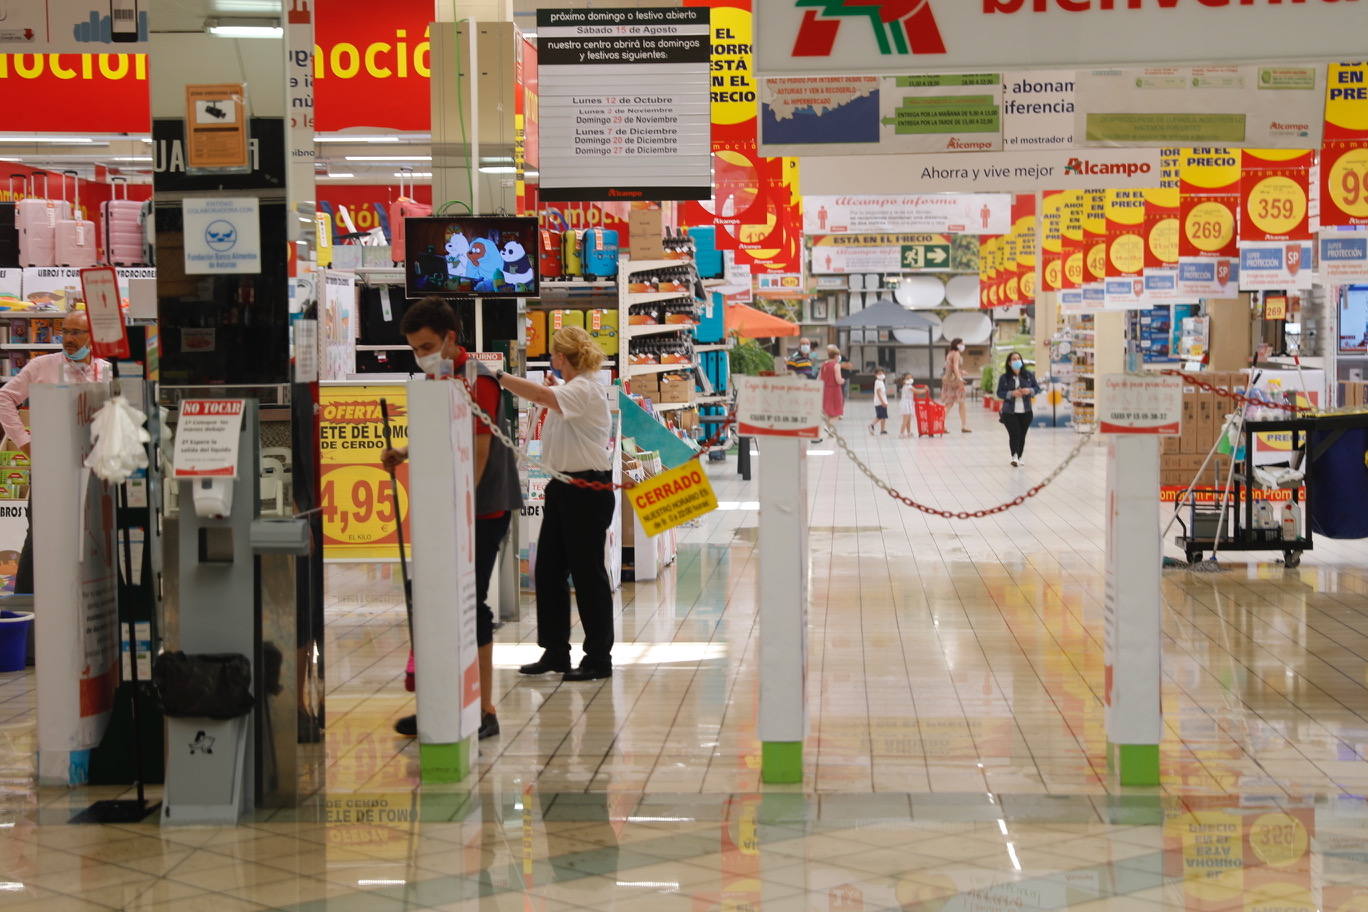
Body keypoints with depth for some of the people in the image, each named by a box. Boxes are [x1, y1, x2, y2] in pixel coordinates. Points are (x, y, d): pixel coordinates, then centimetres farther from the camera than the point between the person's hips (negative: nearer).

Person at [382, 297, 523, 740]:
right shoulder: (439, 379, 14)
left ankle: (484, 711, 1)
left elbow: (480, 452, -20)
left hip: (481, 510, -9)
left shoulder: (476, 380, -14)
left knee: (469, 605, -7)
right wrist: (406, 452, 5)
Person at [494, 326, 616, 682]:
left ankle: (599, 659, 6)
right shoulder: (572, 391, 16)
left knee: (588, 572, -3)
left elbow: (539, 395, -33)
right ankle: (555, 652, 19)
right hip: (562, 488, 10)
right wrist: (553, 393, 12)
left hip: (587, 489, -10)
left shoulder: (585, 390, -17)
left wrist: (498, 376, -33)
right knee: (548, 571, 11)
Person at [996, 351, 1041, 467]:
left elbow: (1037, 387, 9)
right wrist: (1011, 393, -19)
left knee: (1022, 435, 7)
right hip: (1010, 412, -2)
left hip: (1026, 412, 2)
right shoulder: (1004, 378, -3)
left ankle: (1019, 456, 21)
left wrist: (1030, 391, -13)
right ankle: (1014, 456, -2)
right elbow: (999, 393, -3)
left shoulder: (1029, 375, 3)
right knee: (1014, 434, -12)